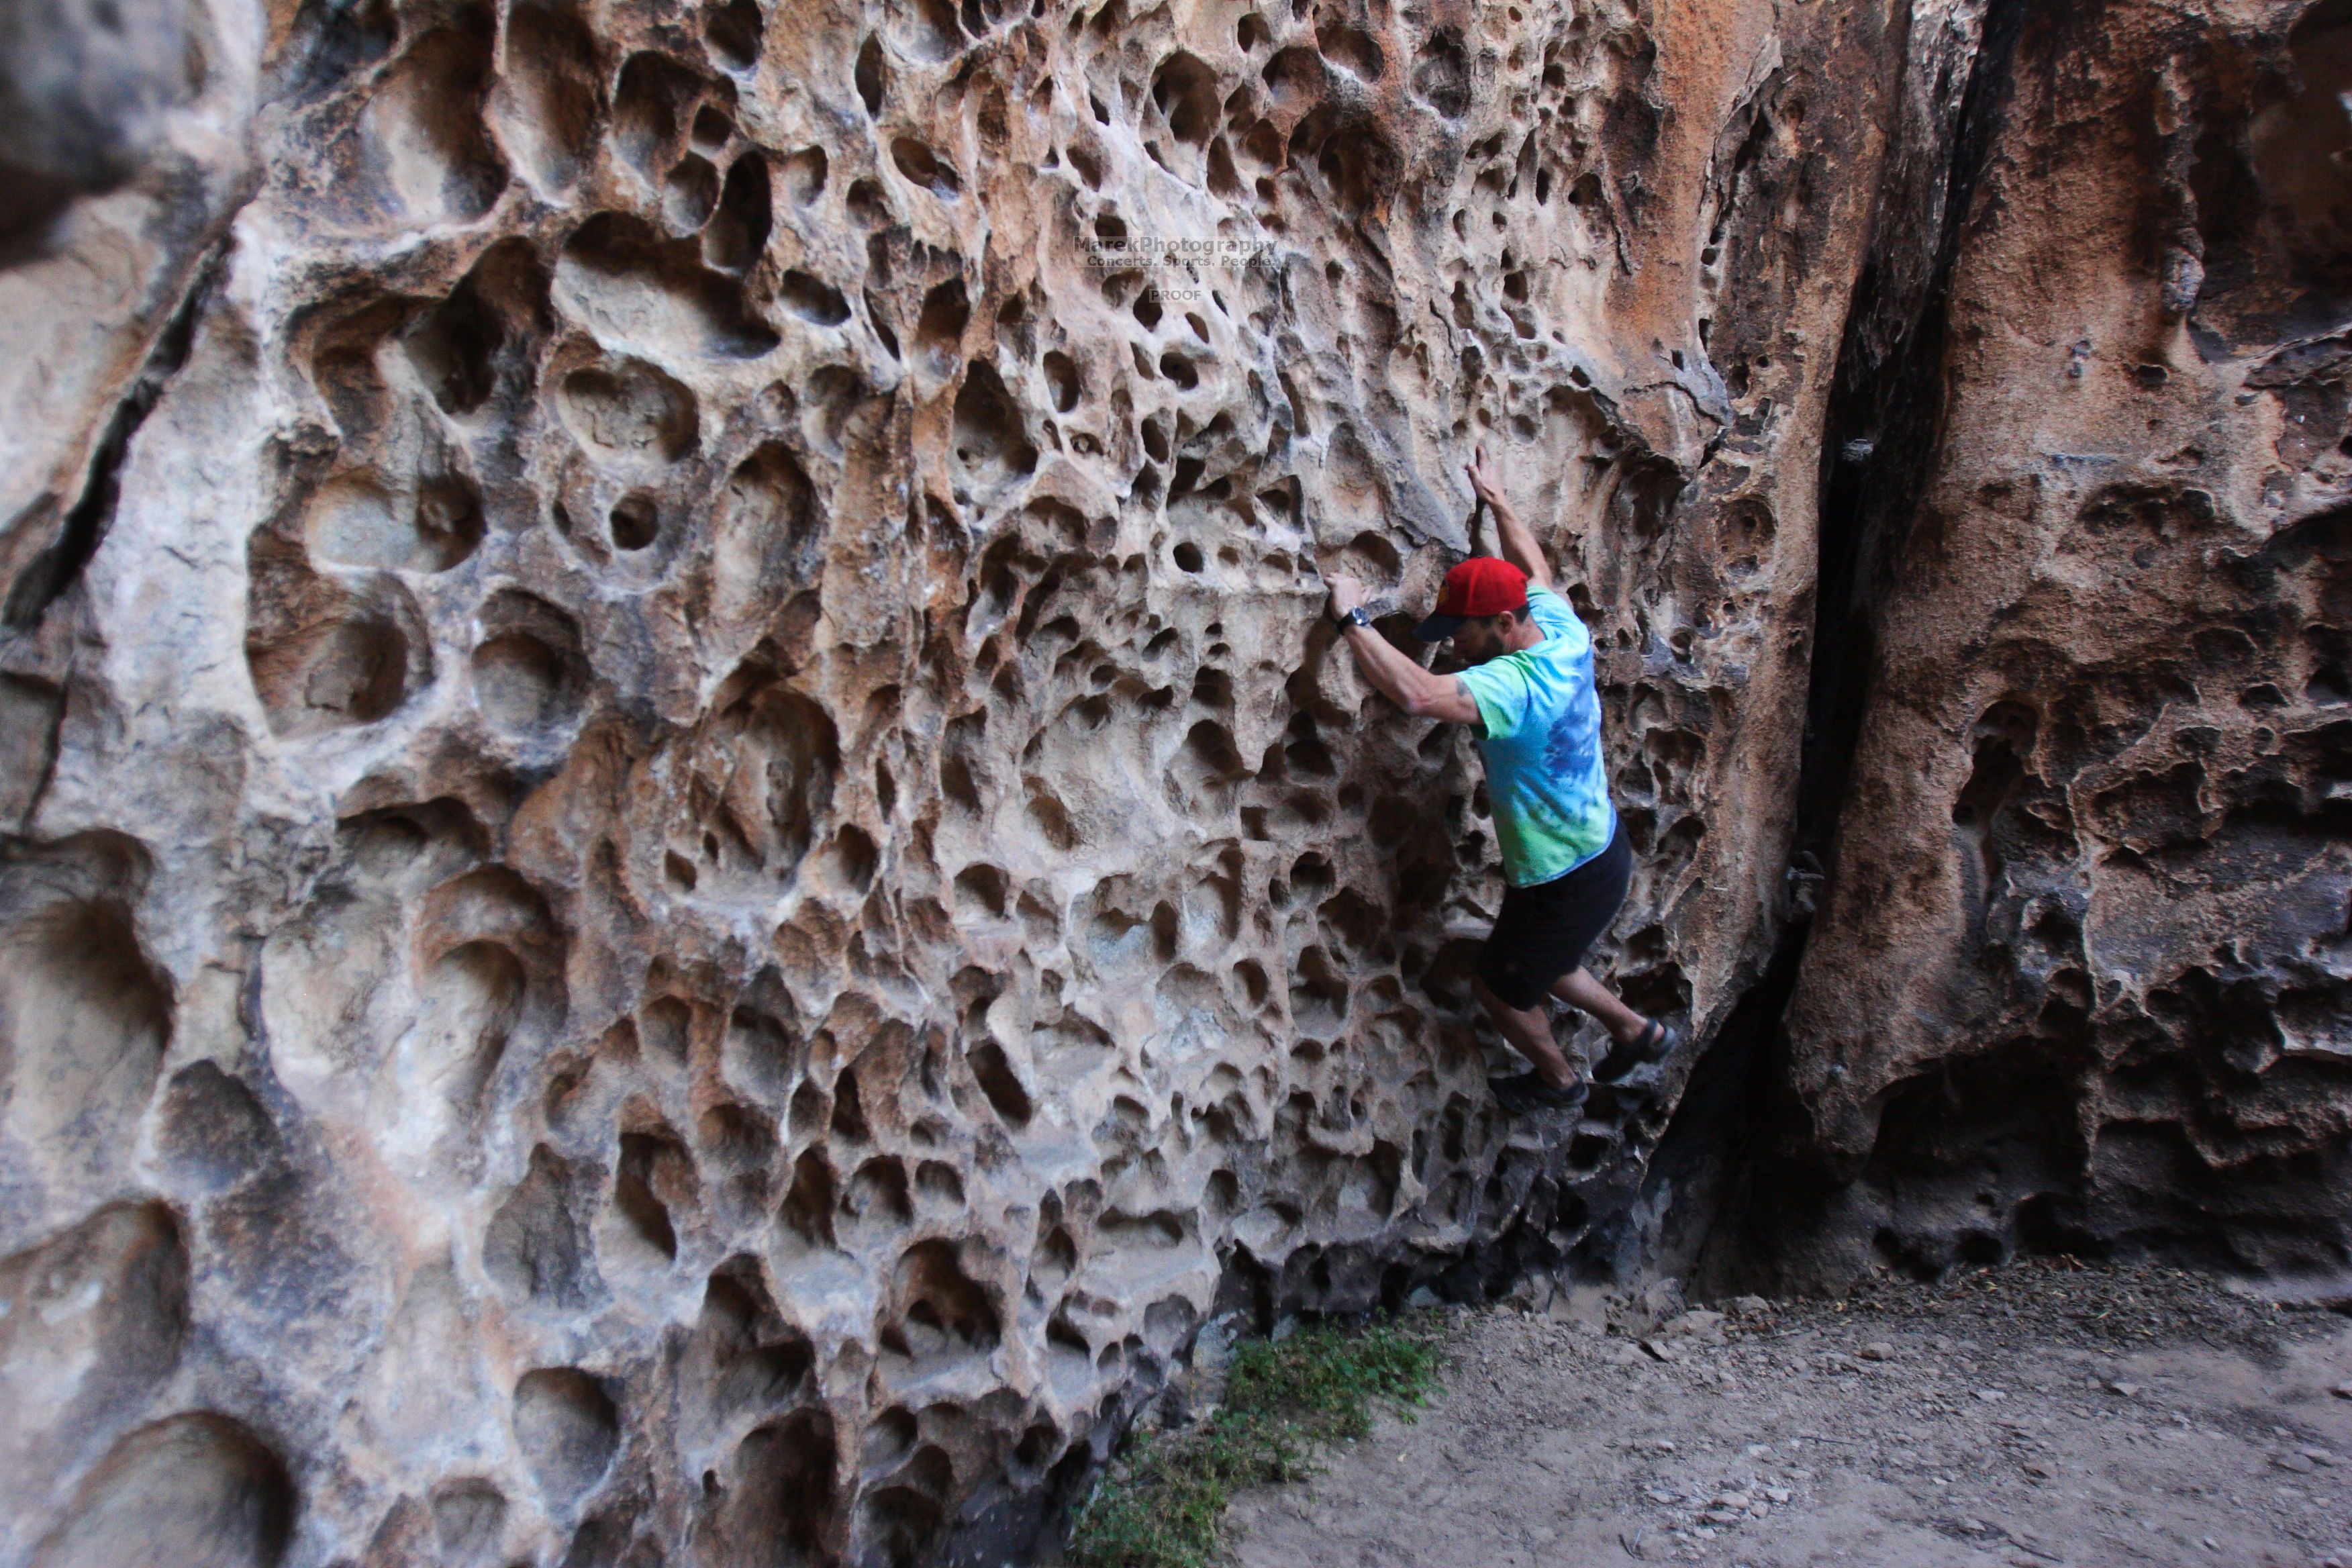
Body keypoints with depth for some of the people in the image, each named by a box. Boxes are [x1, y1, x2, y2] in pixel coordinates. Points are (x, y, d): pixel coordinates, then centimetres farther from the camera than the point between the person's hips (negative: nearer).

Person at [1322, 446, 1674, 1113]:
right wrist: (1497, 500, 25)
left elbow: (1415, 692, -49)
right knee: (1540, 963, 33)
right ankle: (1638, 1031, 48)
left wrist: (1352, 619, -37)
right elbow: (1534, 568, 15)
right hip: (1601, 849, 9)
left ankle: (1559, 1079, 45)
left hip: (1565, 882, -9)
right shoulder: (1563, 633, -7)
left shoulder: (1516, 686, -34)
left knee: (1501, 987, 18)